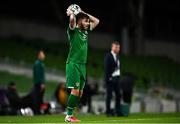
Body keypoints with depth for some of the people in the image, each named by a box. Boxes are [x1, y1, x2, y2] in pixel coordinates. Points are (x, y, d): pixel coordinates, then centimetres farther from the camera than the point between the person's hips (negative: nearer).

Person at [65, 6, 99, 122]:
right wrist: (71, 13, -4)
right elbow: (72, 19, -26)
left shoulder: (85, 31, 15)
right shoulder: (73, 31, -6)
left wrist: (84, 13, 16)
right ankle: (69, 116, -8)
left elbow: (96, 21, 25)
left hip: (82, 65, 8)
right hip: (73, 64, -8)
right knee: (75, 90, -13)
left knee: (80, 92, 5)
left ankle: (70, 114, 9)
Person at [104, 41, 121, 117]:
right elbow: (106, 68, -12)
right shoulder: (108, 56, -7)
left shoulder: (117, 56, 16)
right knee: (109, 95, -3)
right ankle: (108, 112, 0)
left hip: (116, 78, 7)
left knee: (118, 95, 5)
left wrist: (119, 76, 10)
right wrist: (108, 78, -17)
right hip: (110, 78, -7)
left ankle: (117, 111, 10)